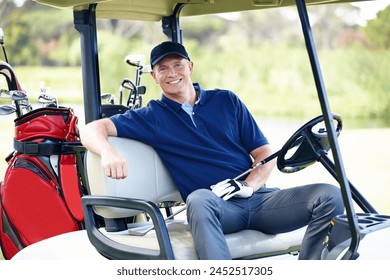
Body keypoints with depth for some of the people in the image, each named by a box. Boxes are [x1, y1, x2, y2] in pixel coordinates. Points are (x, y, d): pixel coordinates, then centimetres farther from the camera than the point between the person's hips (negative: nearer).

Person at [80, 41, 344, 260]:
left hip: (258, 198, 3)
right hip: (216, 206, -3)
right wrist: (108, 151, -23)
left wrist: (249, 185, -7)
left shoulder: (227, 101, 16)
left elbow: (265, 153, 14)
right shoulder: (151, 117, 11)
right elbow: (92, 129, 1)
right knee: (199, 199, -40)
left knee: (330, 196, -20)